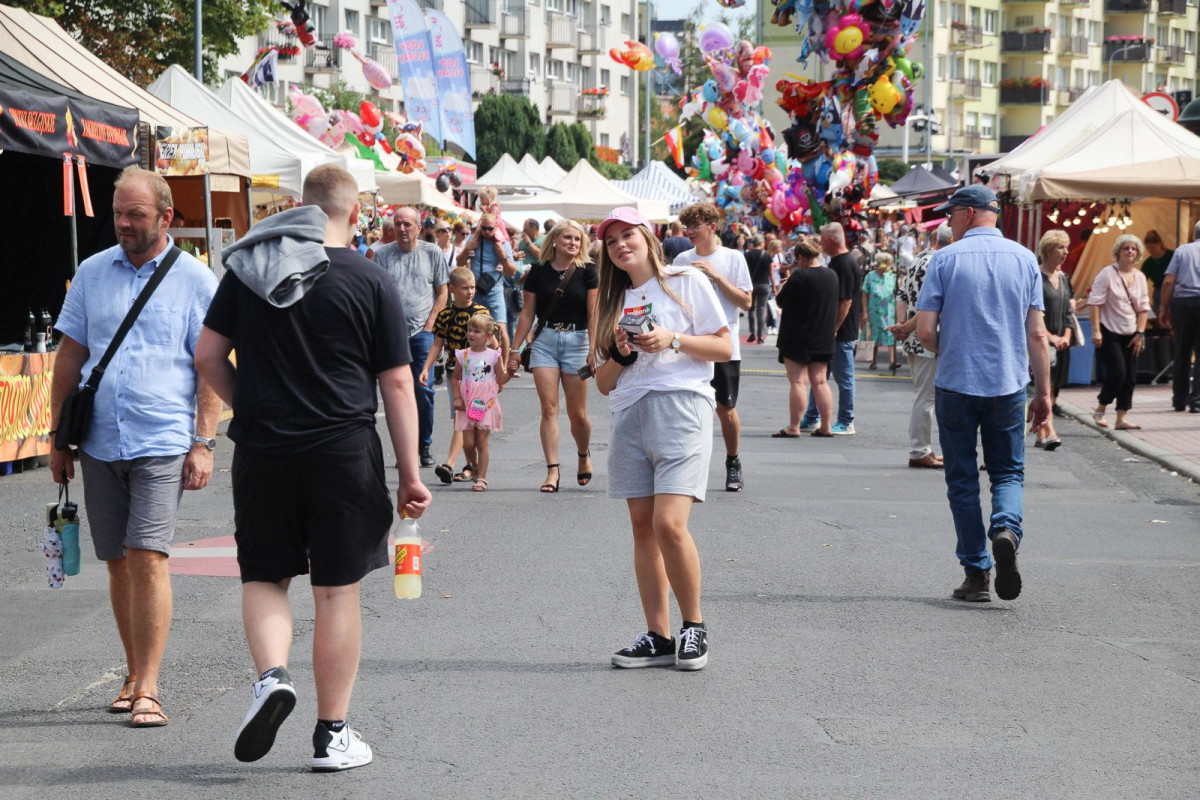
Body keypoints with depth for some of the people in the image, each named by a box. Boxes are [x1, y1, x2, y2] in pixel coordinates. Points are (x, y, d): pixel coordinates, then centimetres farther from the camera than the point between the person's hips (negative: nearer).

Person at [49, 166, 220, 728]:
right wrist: (58, 435, 11)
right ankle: (134, 674, 23)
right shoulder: (93, 273, 10)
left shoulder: (194, 280, 0)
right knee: (118, 561, 10)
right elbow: (71, 356, 14)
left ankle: (147, 690, -11)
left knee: (148, 557, -13)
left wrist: (204, 442, -8)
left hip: (162, 444, -4)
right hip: (99, 444, 4)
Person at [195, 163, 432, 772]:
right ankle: (333, 735, 10)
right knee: (337, 591, 5)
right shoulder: (373, 284, -3)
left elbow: (208, 356, 3)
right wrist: (410, 475, 1)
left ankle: (271, 676, -10)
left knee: (264, 577, 16)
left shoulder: (248, 269, 4)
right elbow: (397, 385, -3)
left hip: (261, 450, 2)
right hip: (343, 450, -2)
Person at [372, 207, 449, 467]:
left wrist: (430, 324, -2)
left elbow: (443, 292, 8)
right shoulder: (383, 254, 7)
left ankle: (425, 446, 9)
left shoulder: (432, 253, 6)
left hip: (422, 332, -1)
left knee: (424, 390, -2)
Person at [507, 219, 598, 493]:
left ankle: (584, 456, 30)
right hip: (545, 340, 1)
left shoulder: (587, 271, -1)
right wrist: (515, 348, 5)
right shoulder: (539, 272, 3)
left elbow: (593, 313, -3)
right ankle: (552, 471, -5)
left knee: (577, 413, 3)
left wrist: (592, 349, -11)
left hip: (576, 340, -1)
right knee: (549, 408, -6)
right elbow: (528, 313, 8)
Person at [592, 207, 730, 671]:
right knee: (643, 529, 2)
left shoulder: (687, 283, 5)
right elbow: (603, 384, 17)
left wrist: (673, 340, -10)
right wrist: (621, 356, -2)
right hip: (629, 415, 6)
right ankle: (657, 637, 6)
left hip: (680, 406, -6)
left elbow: (725, 348, 2)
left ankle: (694, 627, -2)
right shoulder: (615, 302, 20)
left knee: (669, 524, -17)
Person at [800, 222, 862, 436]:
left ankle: (846, 423, 5)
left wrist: (833, 330, -22)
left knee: (843, 377, -2)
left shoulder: (845, 265, -19)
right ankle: (812, 419, 23)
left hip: (841, 332, -10)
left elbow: (846, 301, -23)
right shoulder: (836, 263, 13)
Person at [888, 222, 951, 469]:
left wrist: (903, 324, -1)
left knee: (922, 396, 16)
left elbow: (902, 295, 11)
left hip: (914, 339, 10)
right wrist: (908, 327, -11)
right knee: (925, 398, -5)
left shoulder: (918, 260, 13)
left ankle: (922, 449, 21)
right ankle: (919, 452, -2)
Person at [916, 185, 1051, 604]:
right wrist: (1043, 391, 8)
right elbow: (1037, 334, 2)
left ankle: (977, 573, 7)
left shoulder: (946, 259, -5)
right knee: (1008, 471, 12)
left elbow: (925, 331, -8)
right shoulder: (1024, 259, 3)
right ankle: (1006, 529, -18)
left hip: (956, 384, -2)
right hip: (1008, 385, 2)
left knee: (962, 479, 8)